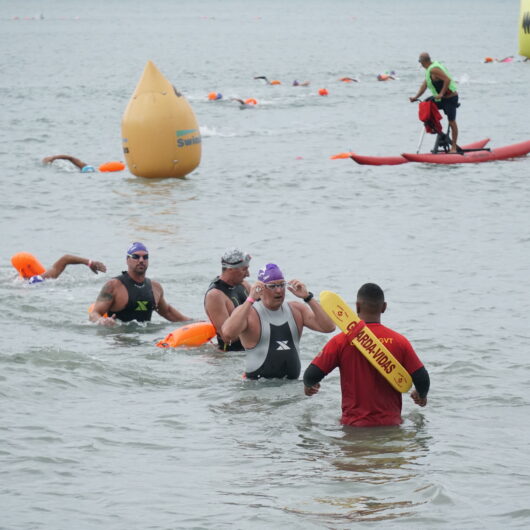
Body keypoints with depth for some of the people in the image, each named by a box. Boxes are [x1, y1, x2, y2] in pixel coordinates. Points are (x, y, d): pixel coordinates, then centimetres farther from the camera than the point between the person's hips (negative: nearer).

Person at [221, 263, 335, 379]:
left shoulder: (296, 310, 13)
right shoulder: (249, 312, -1)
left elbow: (329, 327, 2)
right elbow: (227, 334, -22)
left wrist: (308, 297, -5)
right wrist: (251, 300, -19)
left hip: (292, 383, 4)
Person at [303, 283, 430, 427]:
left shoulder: (341, 341, -2)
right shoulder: (399, 342, 1)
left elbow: (311, 376, -1)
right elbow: (422, 380, 2)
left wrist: (308, 386, 24)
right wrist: (421, 396, 26)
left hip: (354, 423, -1)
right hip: (391, 424, 1)